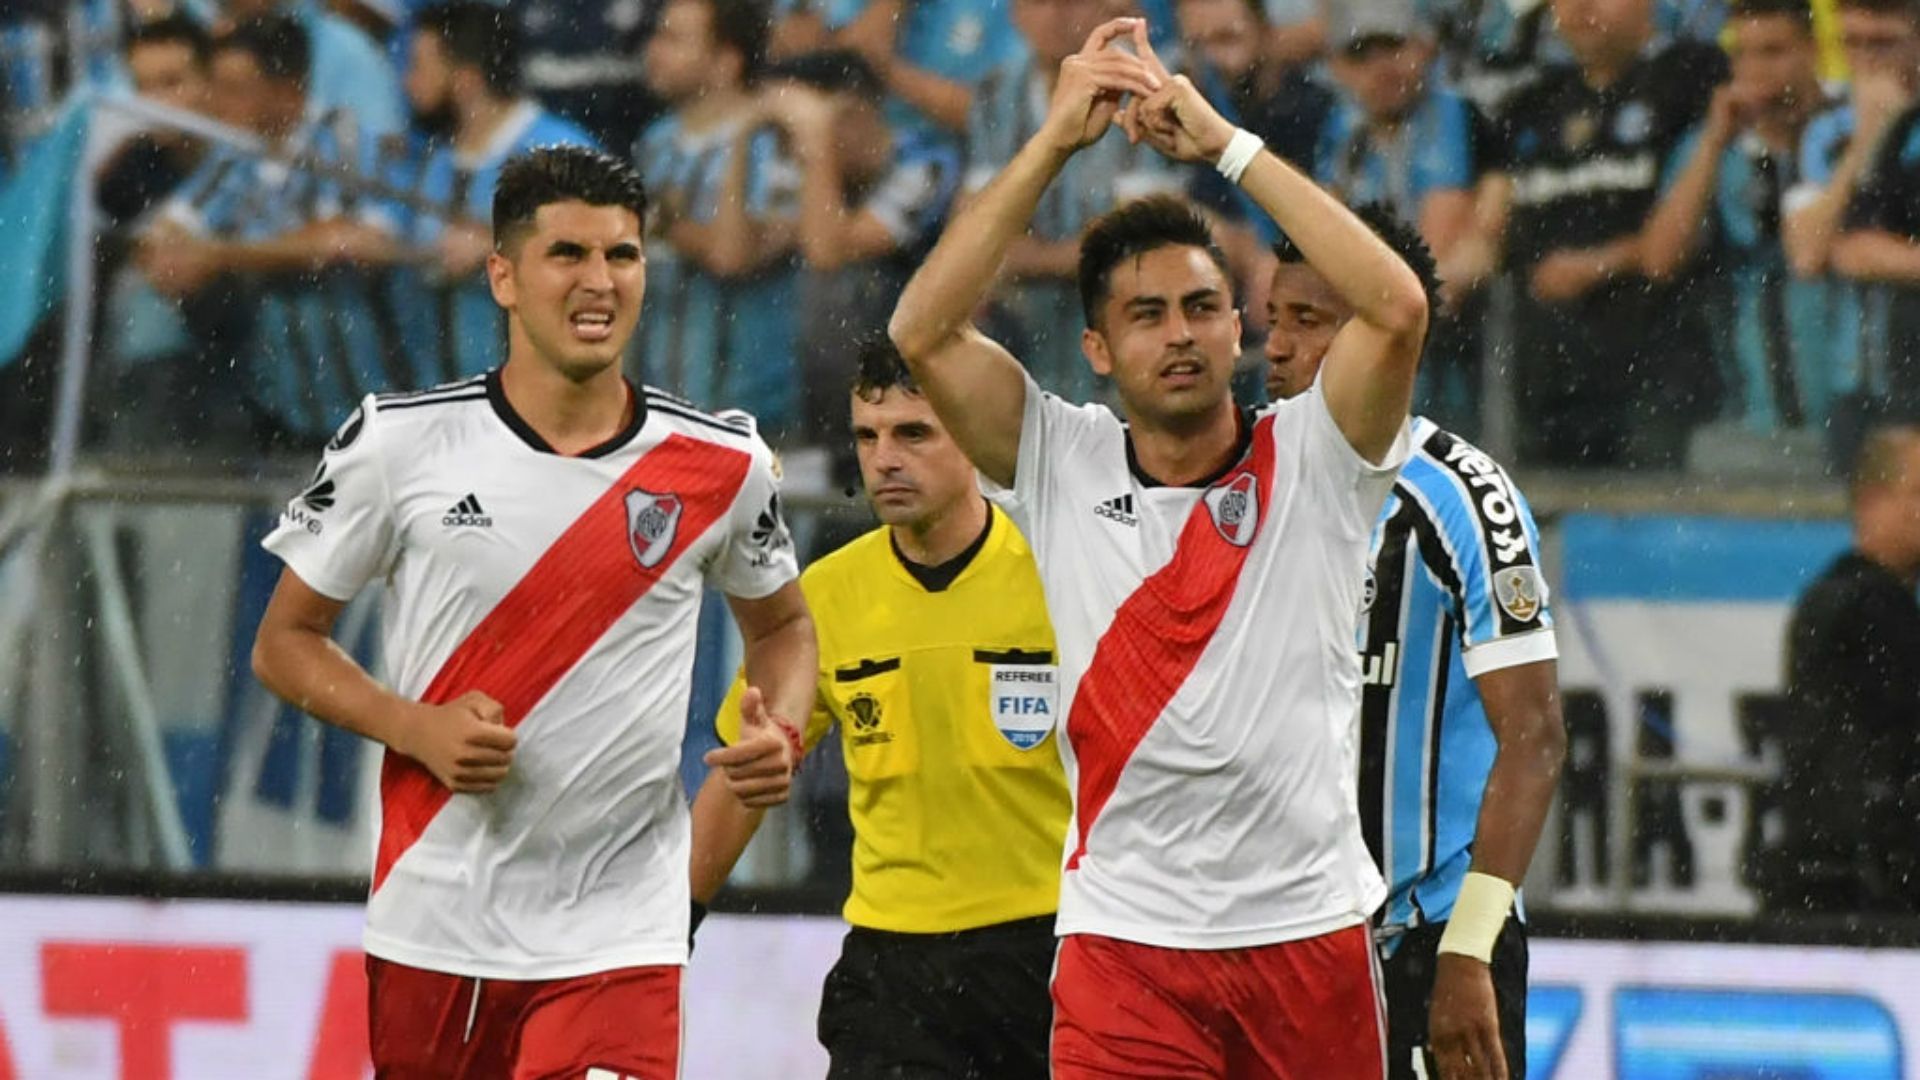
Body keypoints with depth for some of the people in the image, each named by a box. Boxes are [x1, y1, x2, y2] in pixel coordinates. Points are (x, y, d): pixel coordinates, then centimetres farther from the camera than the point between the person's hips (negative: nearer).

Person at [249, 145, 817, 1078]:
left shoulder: (720, 466, 0)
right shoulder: (400, 444, -4)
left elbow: (781, 625, 18)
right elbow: (284, 642, 4)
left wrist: (779, 734, -4)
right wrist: (416, 729, -13)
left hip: (618, 936, -1)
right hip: (434, 921, 1)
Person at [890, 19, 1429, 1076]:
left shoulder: (1308, 459, 1)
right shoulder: (1061, 464, 3)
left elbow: (1397, 307, -16)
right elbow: (923, 331, -8)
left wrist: (1226, 143, -11)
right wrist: (1057, 137, -8)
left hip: (1311, 931, 0)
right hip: (1126, 940, 0)